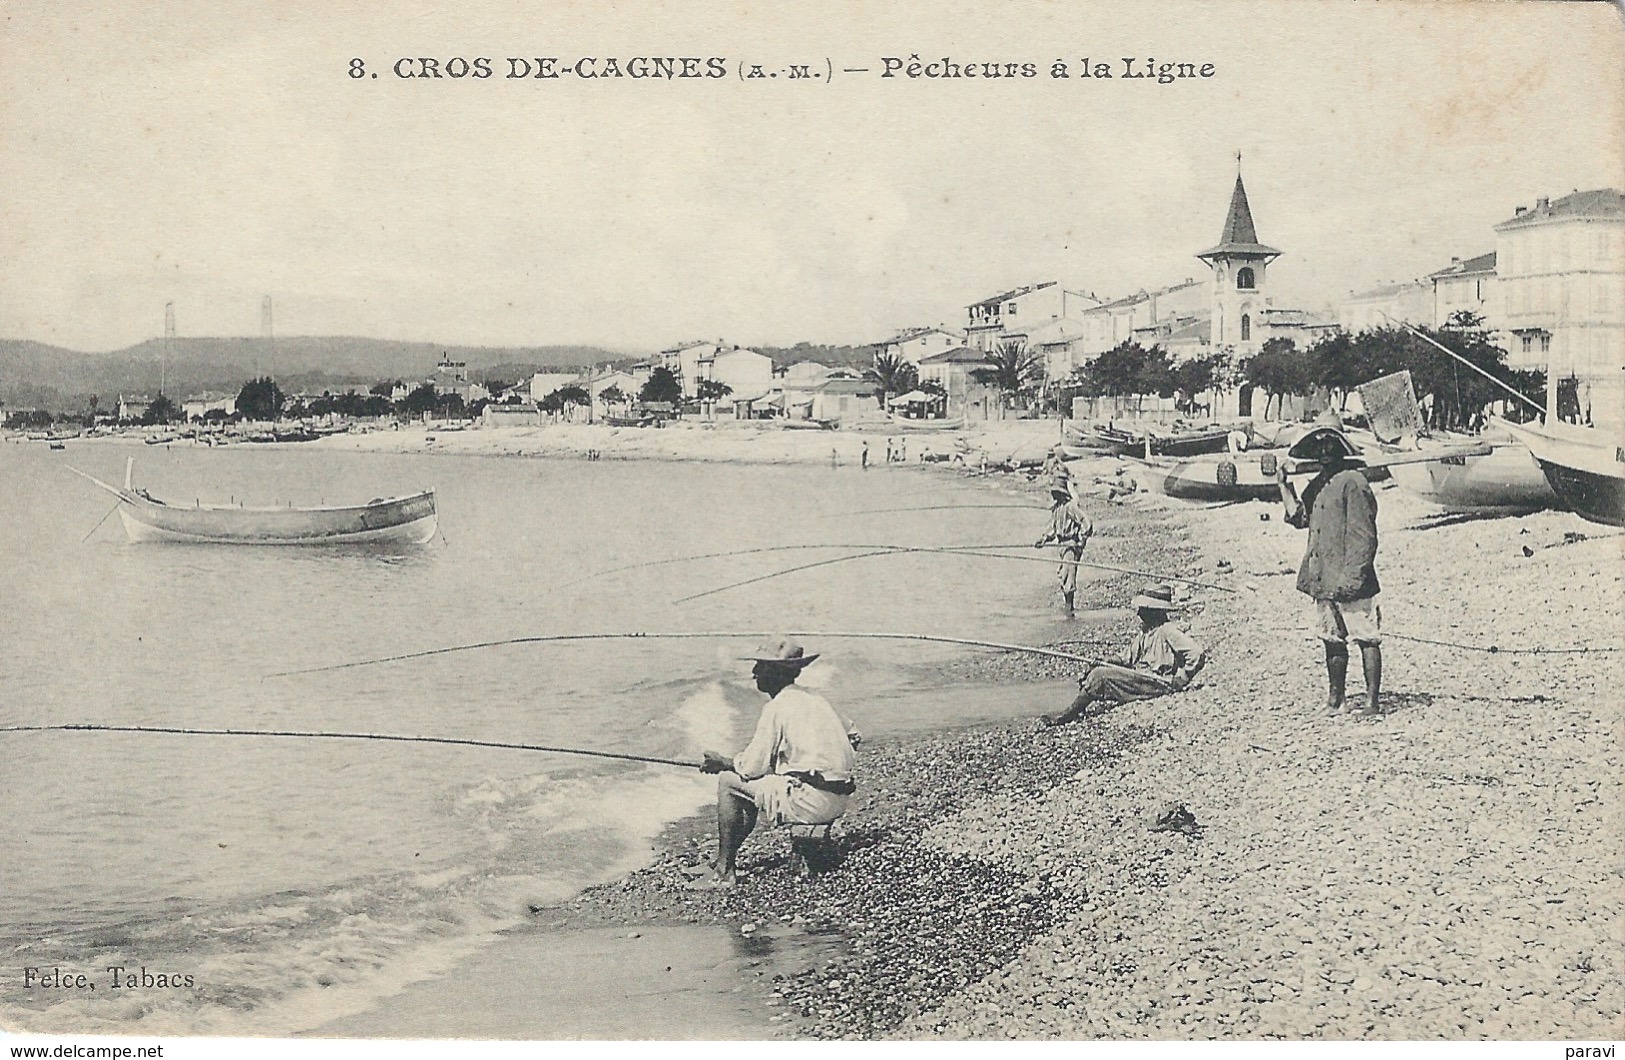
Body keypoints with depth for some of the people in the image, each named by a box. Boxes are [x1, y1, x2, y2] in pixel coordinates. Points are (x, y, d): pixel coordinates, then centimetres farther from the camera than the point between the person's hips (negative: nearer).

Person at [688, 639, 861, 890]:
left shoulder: (777, 707, -9)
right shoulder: (817, 701, 16)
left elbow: (752, 766, -8)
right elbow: (853, 737, 24)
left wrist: (722, 763, 11)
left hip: (811, 800, -9)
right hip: (838, 801, 9)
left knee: (728, 783, 2)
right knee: (754, 784, 26)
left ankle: (724, 872, 4)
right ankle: (729, 858, 29)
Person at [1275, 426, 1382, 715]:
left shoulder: (1353, 483, -11)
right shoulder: (1317, 485, 15)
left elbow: (1364, 536, -15)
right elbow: (1299, 517, 16)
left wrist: (1351, 577, -20)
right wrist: (1284, 484, 11)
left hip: (1350, 582, -9)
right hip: (1323, 580, 9)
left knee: (1366, 638, -3)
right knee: (1333, 639, 15)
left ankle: (1371, 702, -1)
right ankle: (1335, 698, 24)